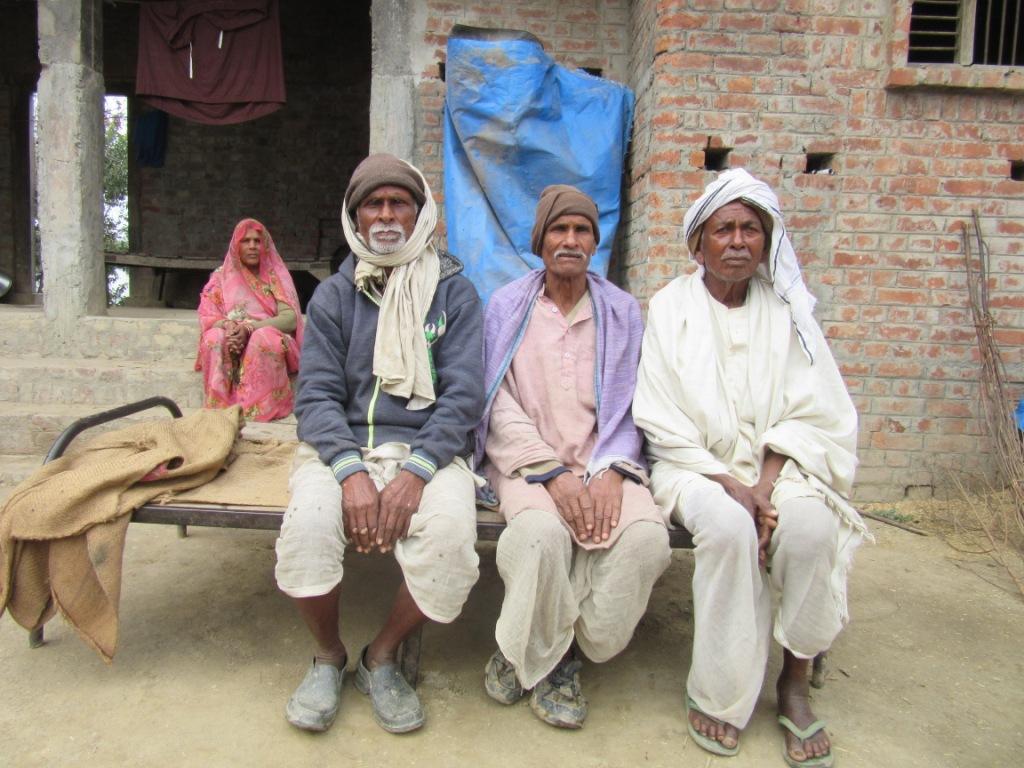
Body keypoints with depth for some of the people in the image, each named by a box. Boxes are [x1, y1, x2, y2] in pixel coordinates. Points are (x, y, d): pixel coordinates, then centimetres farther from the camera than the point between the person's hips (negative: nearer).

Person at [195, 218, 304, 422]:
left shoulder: (276, 276, 8)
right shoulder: (222, 276, 13)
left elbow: (290, 318, -6)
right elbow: (206, 317, 4)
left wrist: (249, 328, -20)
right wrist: (228, 326, -20)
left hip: (268, 335, -1)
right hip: (231, 338, 2)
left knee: (264, 338, -36)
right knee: (214, 338, -31)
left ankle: (260, 408, -38)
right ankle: (219, 406, -32)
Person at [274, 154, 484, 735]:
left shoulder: (454, 292, 6)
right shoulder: (334, 296, 10)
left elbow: (465, 394, -4)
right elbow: (317, 395, 1)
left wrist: (415, 472, -19)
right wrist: (352, 471, -18)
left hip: (428, 449, -1)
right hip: (343, 447, 1)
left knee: (450, 534, -31)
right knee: (309, 523, -29)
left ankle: (383, 658, 1)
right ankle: (328, 658, 4)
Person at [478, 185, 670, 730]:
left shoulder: (621, 311, 12)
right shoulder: (506, 307, 7)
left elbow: (631, 406, 6)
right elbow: (499, 405, -2)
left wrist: (612, 471, -12)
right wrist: (552, 473, -15)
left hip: (603, 463, 2)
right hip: (527, 461, -2)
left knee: (647, 536, -28)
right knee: (542, 531, -34)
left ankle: (562, 650, -2)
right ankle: (536, 653, -2)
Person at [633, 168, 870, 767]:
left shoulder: (787, 311, 8)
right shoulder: (671, 307, 1)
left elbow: (811, 413, 1)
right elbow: (662, 422, -5)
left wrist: (765, 485, -15)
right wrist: (730, 485, -16)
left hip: (777, 464, 2)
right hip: (696, 465, -2)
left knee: (812, 524, -29)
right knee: (729, 525, -32)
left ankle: (795, 682, -7)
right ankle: (721, 694, -12)